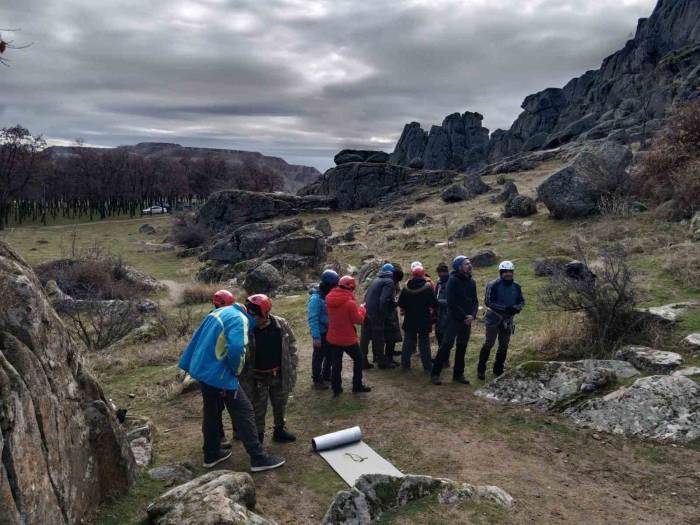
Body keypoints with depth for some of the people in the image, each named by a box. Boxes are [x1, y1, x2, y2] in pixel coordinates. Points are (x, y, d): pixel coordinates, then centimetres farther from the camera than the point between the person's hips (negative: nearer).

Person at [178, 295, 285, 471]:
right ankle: (258, 458, 4)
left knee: (211, 411, 21)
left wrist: (187, 363, 22)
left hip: (201, 370, 9)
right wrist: (236, 370, -13)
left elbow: (198, 337, 17)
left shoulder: (220, 311, 11)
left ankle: (211, 454, 33)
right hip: (219, 374, -9)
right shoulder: (240, 319, -17)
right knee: (244, 411, -1)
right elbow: (236, 348, -32)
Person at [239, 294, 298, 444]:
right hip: (257, 377, -3)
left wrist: (292, 368, -1)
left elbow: (291, 345, 0)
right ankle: (258, 436, 28)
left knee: (280, 405, 20)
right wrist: (244, 378, -13)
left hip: (279, 374, 3)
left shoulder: (281, 324, -14)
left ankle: (279, 430, 40)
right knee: (258, 409, 9)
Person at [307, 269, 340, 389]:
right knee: (318, 357, 8)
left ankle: (326, 376, 39)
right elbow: (312, 319, -23)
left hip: (330, 332, 8)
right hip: (321, 333, -7)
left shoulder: (329, 295, 1)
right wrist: (316, 337, -24)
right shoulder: (316, 298, -23)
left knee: (330, 355, 20)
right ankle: (317, 380, 23)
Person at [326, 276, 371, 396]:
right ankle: (357, 386, 23)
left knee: (336, 363, 14)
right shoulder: (350, 302, -22)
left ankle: (336, 389, 20)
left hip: (333, 338, 5)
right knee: (358, 359, 16)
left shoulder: (330, 299, -3)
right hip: (348, 339, -5)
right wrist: (362, 309, 3)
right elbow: (358, 320, -14)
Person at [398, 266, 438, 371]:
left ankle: (405, 364, 14)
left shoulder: (406, 288, -3)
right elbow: (434, 304, -14)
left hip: (409, 320, 3)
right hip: (424, 320, -2)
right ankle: (427, 365, 8)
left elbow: (400, 304, 0)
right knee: (424, 343, 5)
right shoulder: (427, 288, -12)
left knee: (408, 342, 12)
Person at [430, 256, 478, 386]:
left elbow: (475, 301, 10)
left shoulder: (471, 282, 9)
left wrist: (472, 315, -8)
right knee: (446, 345, -9)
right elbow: (451, 302, -16)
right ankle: (435, 373, -1)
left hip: (467, 320, 6)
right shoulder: (453, 280, -11)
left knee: (462, 347, 10)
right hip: (454, 319, -6)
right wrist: (464, 316, -14)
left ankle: (458, 374, 20)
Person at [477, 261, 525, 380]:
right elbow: (488, 302, -17)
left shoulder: (516, 287, 4)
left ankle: (498, 370, 25)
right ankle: (481, 370, 6)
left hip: (508, 320, 5)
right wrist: (505, 308, -25)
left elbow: (522, 301, 10)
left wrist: (516, 308, -14)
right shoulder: (493, 285, -12)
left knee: (504, 346, 11)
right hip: (494, 318, -5)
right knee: (489, 344, -4)